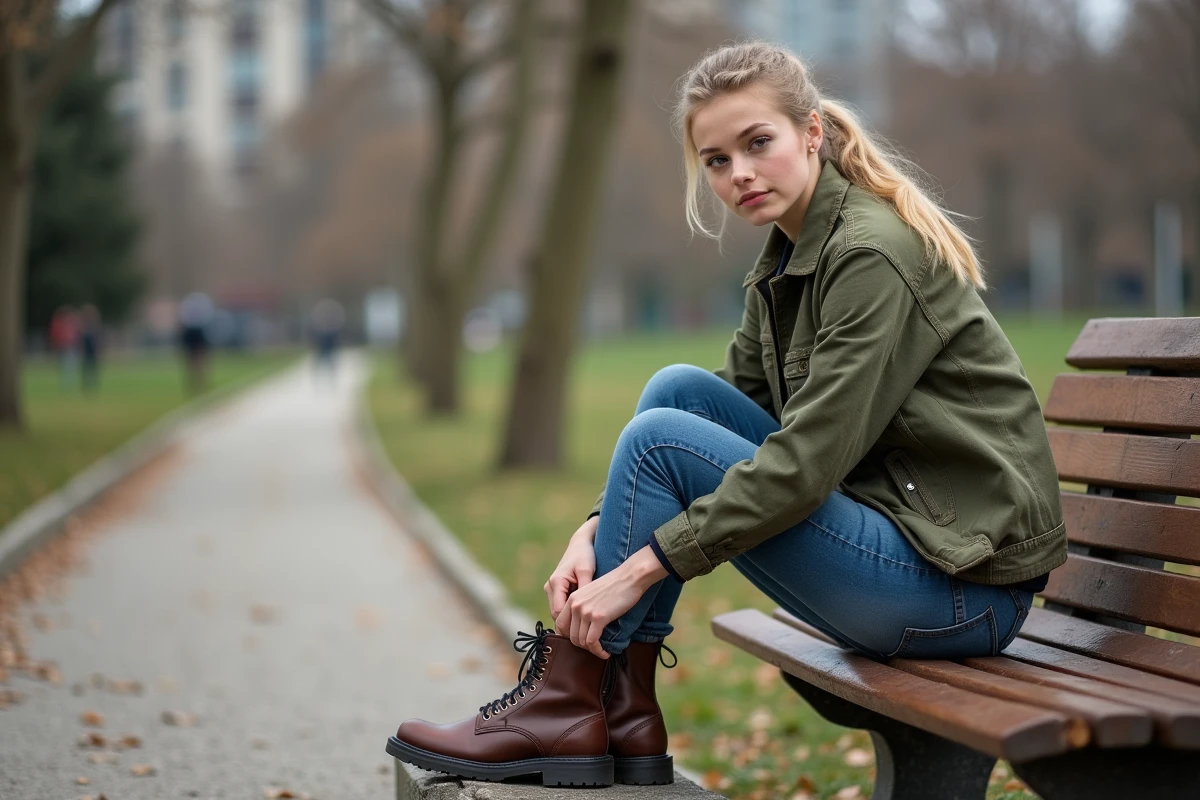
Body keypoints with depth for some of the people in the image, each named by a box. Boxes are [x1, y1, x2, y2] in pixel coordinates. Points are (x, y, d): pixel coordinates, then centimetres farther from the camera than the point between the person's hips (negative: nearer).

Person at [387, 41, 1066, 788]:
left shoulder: (878, 254, -17)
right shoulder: (787, 259, 11)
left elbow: (808, 458, -23)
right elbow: (734, 408, 11)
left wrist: (642, 564, -20)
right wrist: (598, 530, -5)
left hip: (966, 583, -9)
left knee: (661, 436, -14)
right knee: (677, 389, 1)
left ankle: (569, 710, -2)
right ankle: (624, 708, -1)